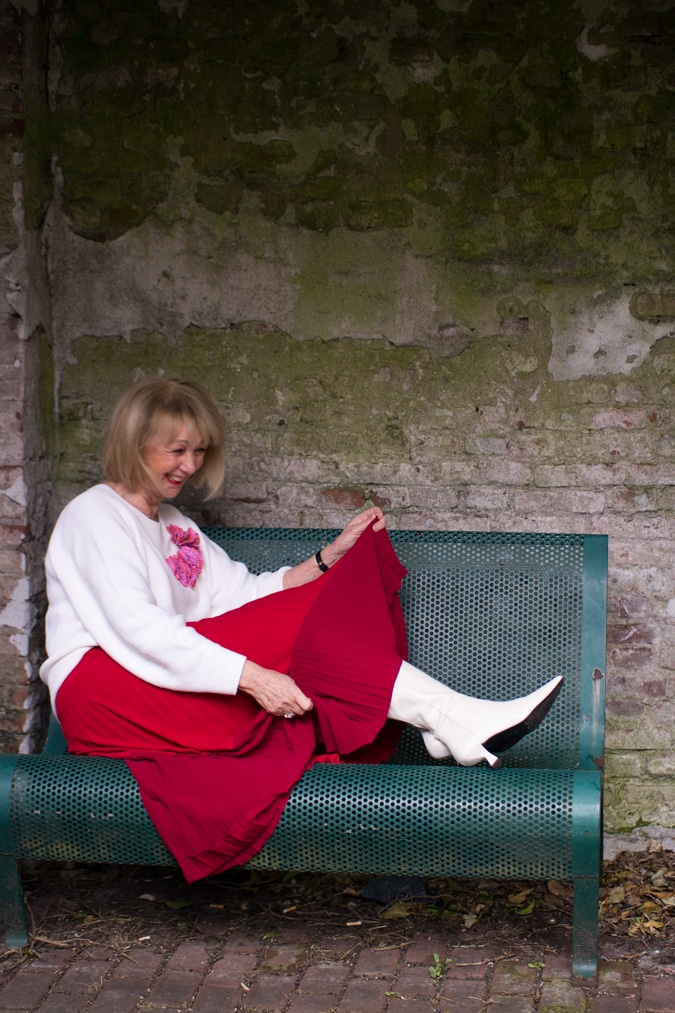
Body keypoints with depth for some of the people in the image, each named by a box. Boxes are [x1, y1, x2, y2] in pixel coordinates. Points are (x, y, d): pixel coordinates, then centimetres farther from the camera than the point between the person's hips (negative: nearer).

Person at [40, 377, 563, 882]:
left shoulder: (175, 526, 23)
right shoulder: (94, 514, -5)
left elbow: (244, 594, 12)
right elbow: (137, 627, -20)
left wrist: (333, 555, 0)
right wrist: (250, 677, -30)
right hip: (95, 688, -8)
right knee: (294, 626, -25)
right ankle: (448, 716, -28)